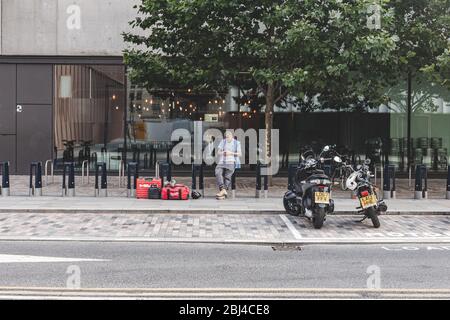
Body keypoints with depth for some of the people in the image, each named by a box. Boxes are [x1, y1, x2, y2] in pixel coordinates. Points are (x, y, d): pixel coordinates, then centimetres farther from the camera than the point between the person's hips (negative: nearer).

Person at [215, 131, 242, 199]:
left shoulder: (236, 143, 9)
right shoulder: (223, 142, 15)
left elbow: (240, 154, 2)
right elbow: (218, 152, 12)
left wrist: (231, 153, -11)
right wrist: (223, 152, -9)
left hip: (232, 162, -2)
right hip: (222, 162, 2)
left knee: (227, 175, -27)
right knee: (218, 172, -28)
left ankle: (222, 191, -28)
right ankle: (224, 191, -36)